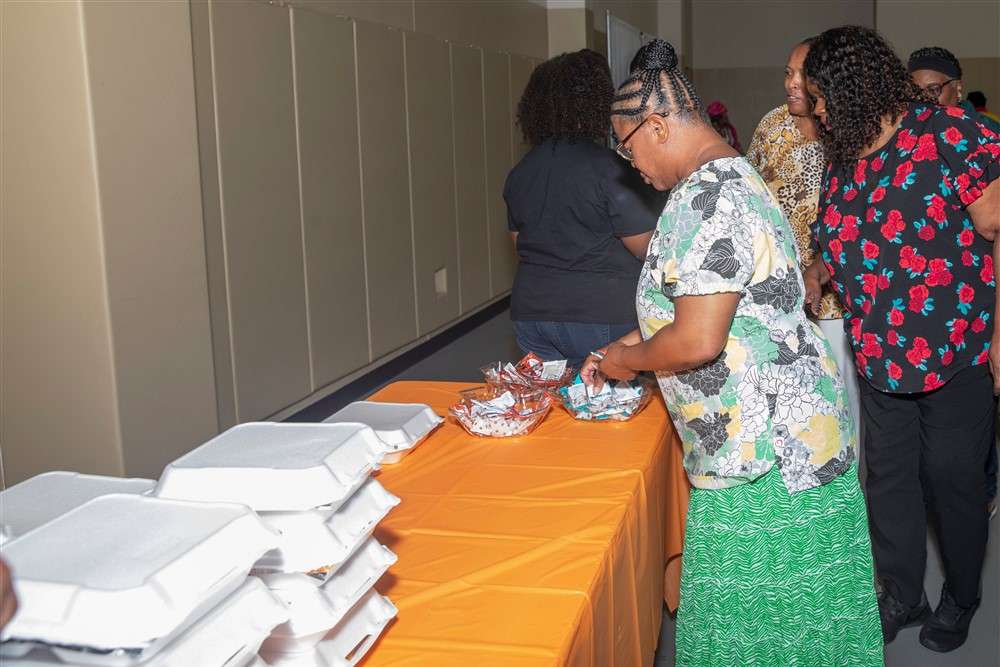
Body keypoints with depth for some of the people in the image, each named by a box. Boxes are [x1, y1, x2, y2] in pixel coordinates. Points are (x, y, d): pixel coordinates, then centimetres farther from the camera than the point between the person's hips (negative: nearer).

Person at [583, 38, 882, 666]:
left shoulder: (705, 199, -20)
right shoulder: (734, 177, 14)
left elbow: (697, 342, -25)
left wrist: (625, 360, -6)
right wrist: (623, 348, 21)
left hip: (763, 450, -10)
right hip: (794, 431, 10)